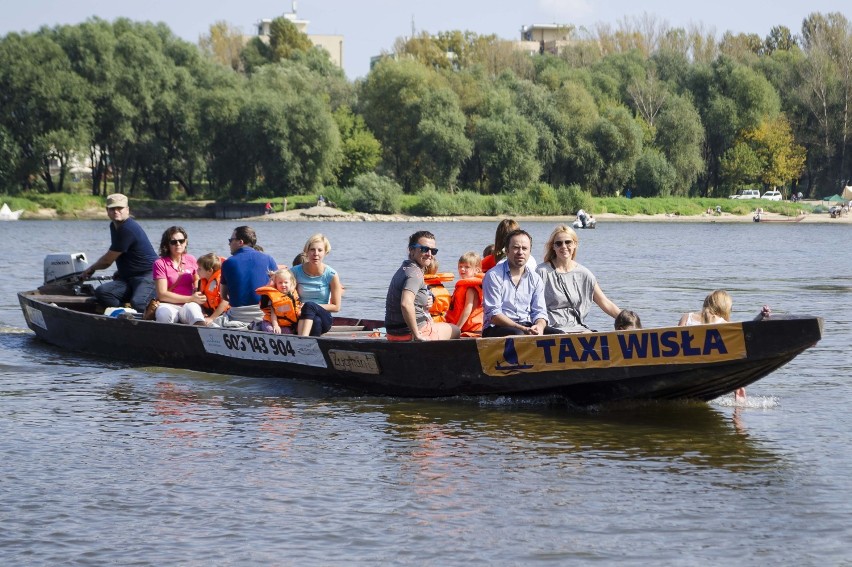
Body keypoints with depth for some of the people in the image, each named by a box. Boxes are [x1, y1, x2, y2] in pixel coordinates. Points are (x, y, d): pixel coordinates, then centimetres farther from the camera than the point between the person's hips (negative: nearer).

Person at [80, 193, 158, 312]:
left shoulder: (128, 229, -17)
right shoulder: (114, 225, 15)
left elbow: (107, 260, -10)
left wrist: (91, 269, 6)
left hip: (147, 276, -10)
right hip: (128, 278, 10)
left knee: (137, 303, -37)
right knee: (101, 292, -16)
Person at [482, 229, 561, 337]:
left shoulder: (535, 279, 14)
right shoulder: (493, 276, -3)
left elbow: (539, 312, 9)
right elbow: (493, 314, -11)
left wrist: (539, 327, -17)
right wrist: (523, 329, -21)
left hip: (528, 327, 5)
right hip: (498, 328, -5)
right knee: (517, 334, -39)